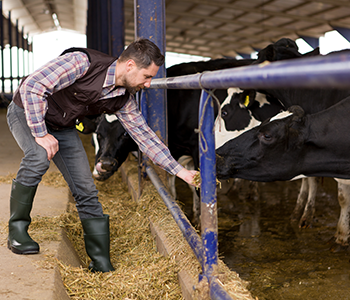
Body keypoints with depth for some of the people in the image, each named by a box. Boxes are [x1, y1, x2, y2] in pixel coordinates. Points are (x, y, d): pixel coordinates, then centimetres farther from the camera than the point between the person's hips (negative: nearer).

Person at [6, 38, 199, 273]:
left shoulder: (123, 100, -11)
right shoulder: (82, 62, -32)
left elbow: (145, 136, -3)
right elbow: (32, 86, -32)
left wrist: (180, 170, -6)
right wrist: (41, 134, -30)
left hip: (63, 128, 5)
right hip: (27, 112, -5)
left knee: (87, 191, -4)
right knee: (39, 156, -36)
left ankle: (102, 265, 5)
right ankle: (17, 231, -15)